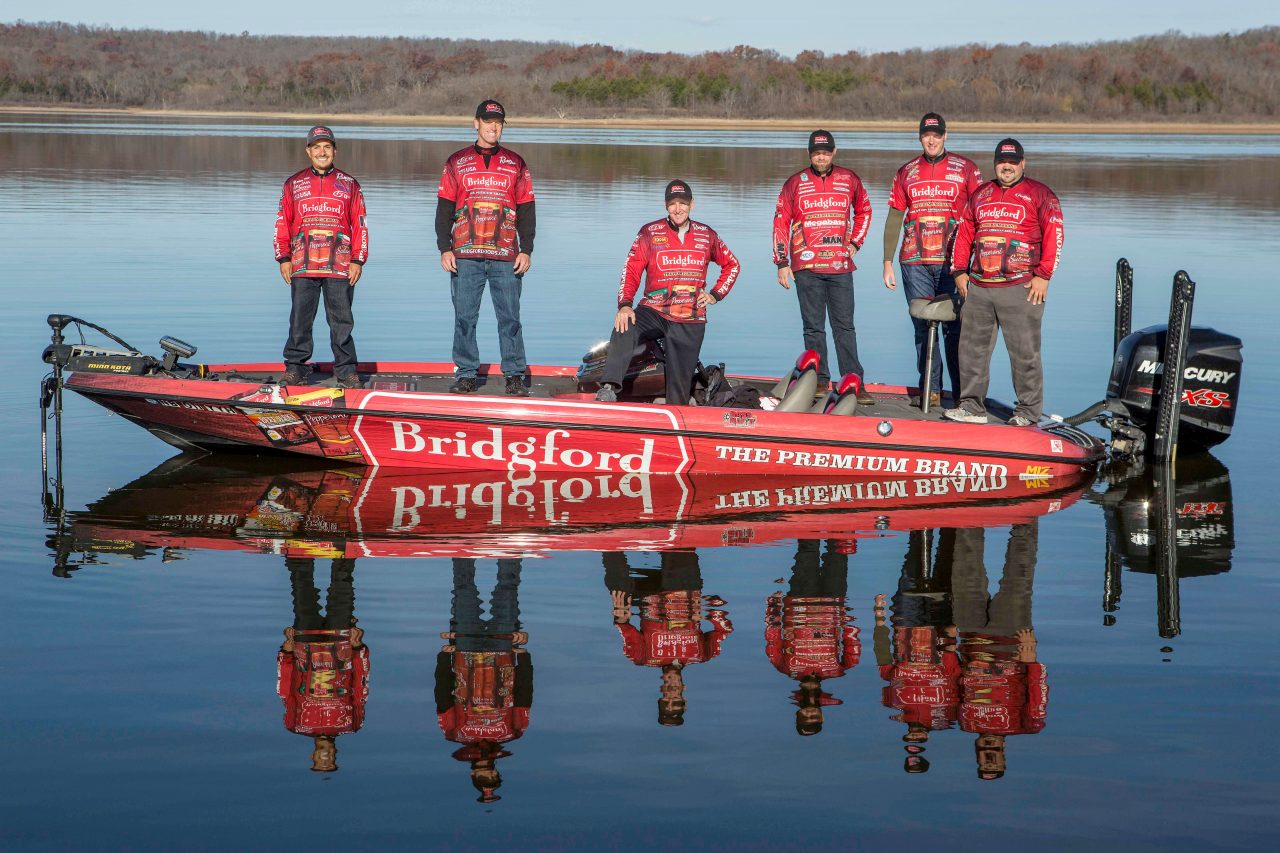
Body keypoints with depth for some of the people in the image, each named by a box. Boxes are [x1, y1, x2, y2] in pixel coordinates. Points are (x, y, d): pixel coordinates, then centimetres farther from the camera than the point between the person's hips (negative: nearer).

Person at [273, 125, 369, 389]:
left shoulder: (349, 185, 10)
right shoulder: (294, 184, 11)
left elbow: (360, 225, 8)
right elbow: (282, 223, 11)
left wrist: (357, 260, 1)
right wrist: (283, 258, 4)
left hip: (340, 267, -1)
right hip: (302, 266, 1)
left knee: (342, 321, 1)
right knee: (300, 320, 3)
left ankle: (346, 371, 7)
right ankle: (295, 368, 10)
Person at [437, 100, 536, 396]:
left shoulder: (516, 164, 11)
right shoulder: (457, 163, 9)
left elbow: (526, 210, 10)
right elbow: (444, 209, 8)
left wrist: (526, 250, 2)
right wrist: (444, 248, -1)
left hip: (506, 257, 0)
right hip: (465, 256, 0)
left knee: (510, 317, 0)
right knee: (464, 317, 1)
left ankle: (514, 375, 6)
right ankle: (465, 374, 9)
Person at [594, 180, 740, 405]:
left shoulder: (706, 236, 9)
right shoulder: (650, 233, 3)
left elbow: (731, 265, 23)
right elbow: (631, 270, -4)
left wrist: (716, 294, 9)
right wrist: (624, 304, -19)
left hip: (690, 322, 2)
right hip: (653, 312, -2)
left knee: (679, 386, -2)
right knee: (624, 329, -34)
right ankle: (609, 389, -46)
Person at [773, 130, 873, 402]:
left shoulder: (849, 180, 7)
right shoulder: (796, 183, 3)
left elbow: (864, 210, 24)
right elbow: (781, 222, 6)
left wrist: (855, 243, 13)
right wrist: (782, 262, 2)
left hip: (841, 266, 1)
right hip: (806, 267, -1)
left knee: (844, 326, 1)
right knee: (813, 327, 3)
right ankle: (820, 380, 9)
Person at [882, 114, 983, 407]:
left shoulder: (965, 169, 5)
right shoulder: (907, 172, 12)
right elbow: (894, 218, 14)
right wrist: (888, 262, 9)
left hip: (952, 262, -3)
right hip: (914, 262, 3)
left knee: (955, 327, -4)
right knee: (923, 327, 3)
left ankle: (961, 394, 0)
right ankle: (931, 391, 9)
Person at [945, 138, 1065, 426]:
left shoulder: (1039, 195, 3)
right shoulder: (980, 195, 18)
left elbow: (1054, 236, -4)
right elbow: (964, 233, 20)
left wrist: (1043, 275, -10)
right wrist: (959, 271, 11)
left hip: (1021, 288, -5)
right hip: (978, 288, 5)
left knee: (1024, 352, -3)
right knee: (972, 348, 5)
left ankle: (1028, 411, 3)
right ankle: (972, 405, 12)